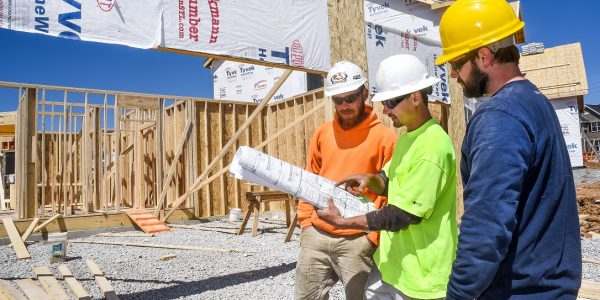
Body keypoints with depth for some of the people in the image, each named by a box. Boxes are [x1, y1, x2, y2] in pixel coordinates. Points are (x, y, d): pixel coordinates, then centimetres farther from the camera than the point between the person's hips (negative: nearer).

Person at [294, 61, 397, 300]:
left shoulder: (384, 137, -6)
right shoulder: (322, 133, 8)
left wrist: (372, 235, -10)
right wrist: (306, 222, 8)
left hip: (357, 241, -4)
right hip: (316, 236, 5)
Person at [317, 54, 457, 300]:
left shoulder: (432, 147, -24)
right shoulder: (408, 135, 6)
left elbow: (403, 215, -24)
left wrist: (343, 222, -21)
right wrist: (370, 179, -6)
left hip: (419, 270, -8)